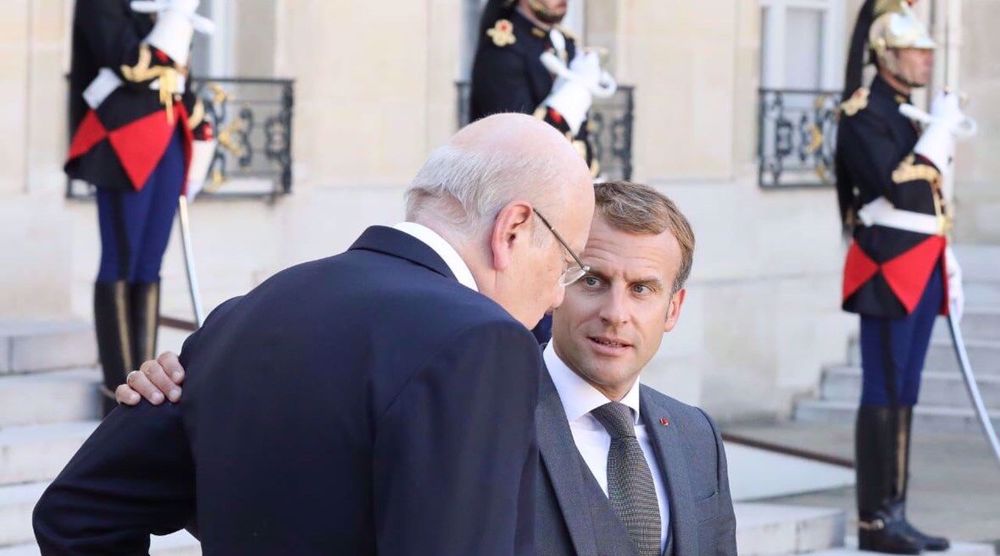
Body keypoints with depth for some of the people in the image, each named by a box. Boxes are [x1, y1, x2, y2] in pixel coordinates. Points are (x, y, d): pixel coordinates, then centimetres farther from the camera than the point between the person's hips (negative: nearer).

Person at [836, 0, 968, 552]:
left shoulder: (906, 114, 18)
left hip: (920, 273, 9)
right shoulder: (863, 115, -10)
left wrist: (944, 263, 18)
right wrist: (941, 127, -14)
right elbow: (899, 188, -21)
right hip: (888, 272, -9)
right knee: (884, 393, -7)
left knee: (903, 394, 9)